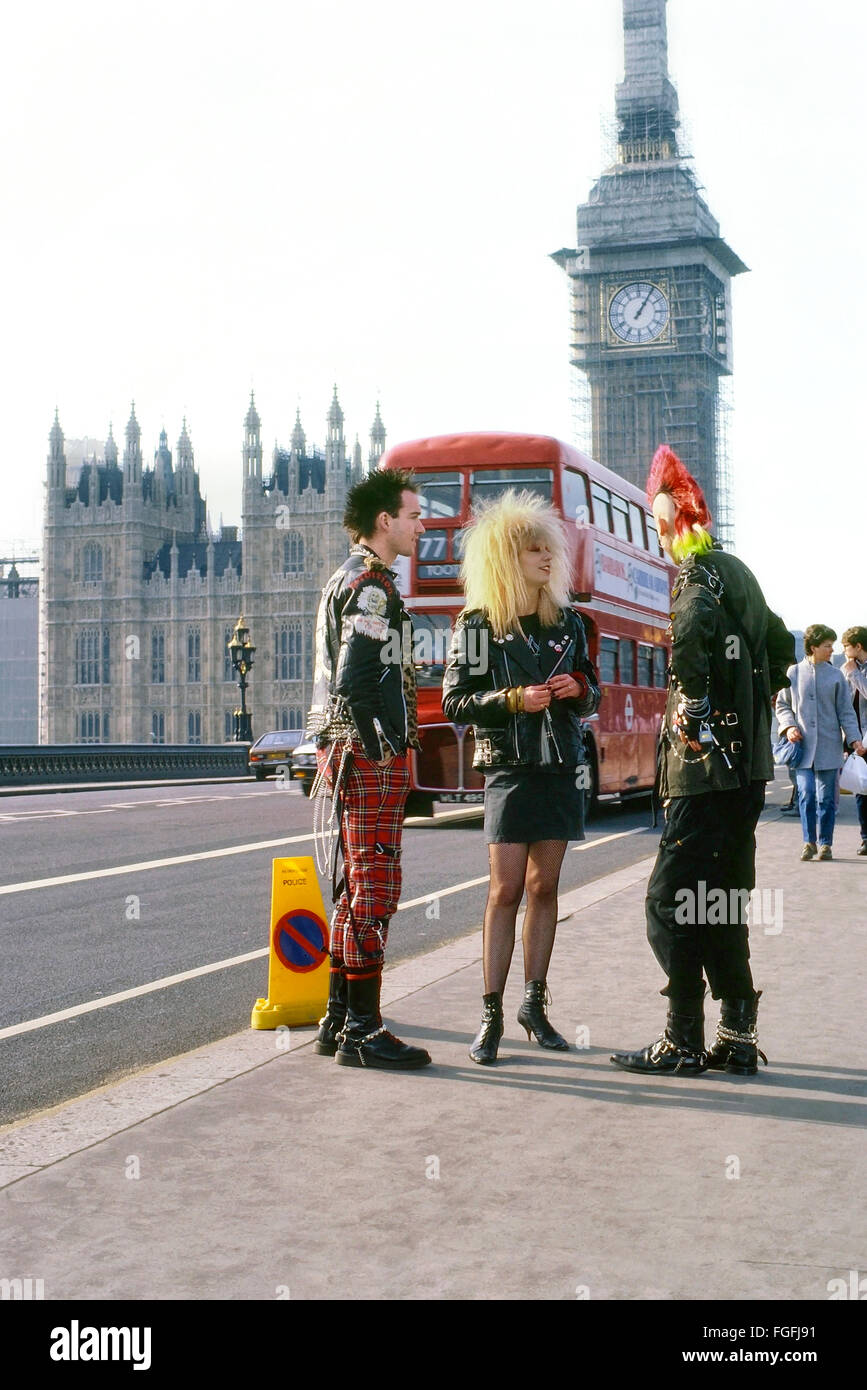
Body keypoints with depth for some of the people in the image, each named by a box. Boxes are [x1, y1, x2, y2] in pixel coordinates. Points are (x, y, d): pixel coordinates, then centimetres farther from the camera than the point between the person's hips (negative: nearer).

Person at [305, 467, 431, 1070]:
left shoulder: (346, 579, 20)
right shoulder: (372, 584, -12)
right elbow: (355, 677, -24)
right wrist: (378, 747, -16)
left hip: (348, 751, 11)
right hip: (372, 756, -11)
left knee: (355, 888, 14)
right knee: (375, 889, -8)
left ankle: (339, 1021, 20)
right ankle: (362, 1031, -4)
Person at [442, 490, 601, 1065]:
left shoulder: (567, 620, 9)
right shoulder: (478, 625, -3)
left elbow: (592, 691, 16)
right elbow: (455, 702, -4)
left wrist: (577, 689, -6)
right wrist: (514, 699, -17)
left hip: (563, 766, 4)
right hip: (509, 767, -4)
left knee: (544, 887, 6)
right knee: (506, 891, -6)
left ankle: (535, 1003, 14)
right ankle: (491, 1013, -1)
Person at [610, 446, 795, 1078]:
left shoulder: (699, 572, -10)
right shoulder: (740, 573, 18)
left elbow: (693, 630, -34)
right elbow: (781, 645, 32)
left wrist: (694, 713, -25)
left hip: (707, 765, -9)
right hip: (747, 764, 9)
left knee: (671, 900, -5)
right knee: (720, 902, 13)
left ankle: (683, 1043, -2)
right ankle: (738, 1037, 16)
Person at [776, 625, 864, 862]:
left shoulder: (836, 676, 4)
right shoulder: (794, 673, 3)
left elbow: (846, 711, 6)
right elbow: (782, 705, 13)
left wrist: (854, 739, -4)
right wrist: (789, 726, -4)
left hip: (829, 747, 1)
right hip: (803, 747, 0)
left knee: (826, 798, 3)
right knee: (806, 794, -8)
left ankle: (825, 844, 14)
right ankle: (809, 842, 5)